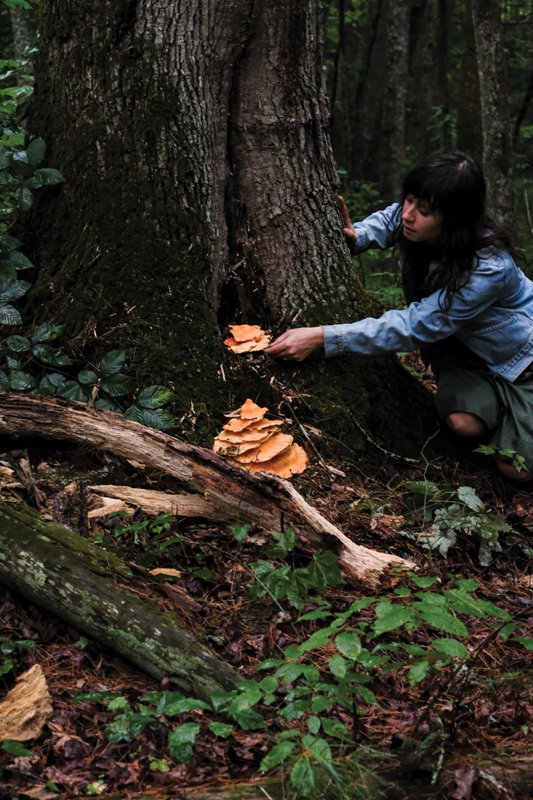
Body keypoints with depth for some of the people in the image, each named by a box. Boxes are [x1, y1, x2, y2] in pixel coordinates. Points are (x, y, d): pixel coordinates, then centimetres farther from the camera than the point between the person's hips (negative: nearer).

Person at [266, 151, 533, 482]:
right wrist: (356, 236, -19)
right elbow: (388, 220, 5)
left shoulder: (490, 268, -38)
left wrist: (323, 338, -42)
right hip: (464, 344, 5)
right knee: (462, 422, -24)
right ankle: (487, 399, 11)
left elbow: (414, 327, -39)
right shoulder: (410, 220, -21)